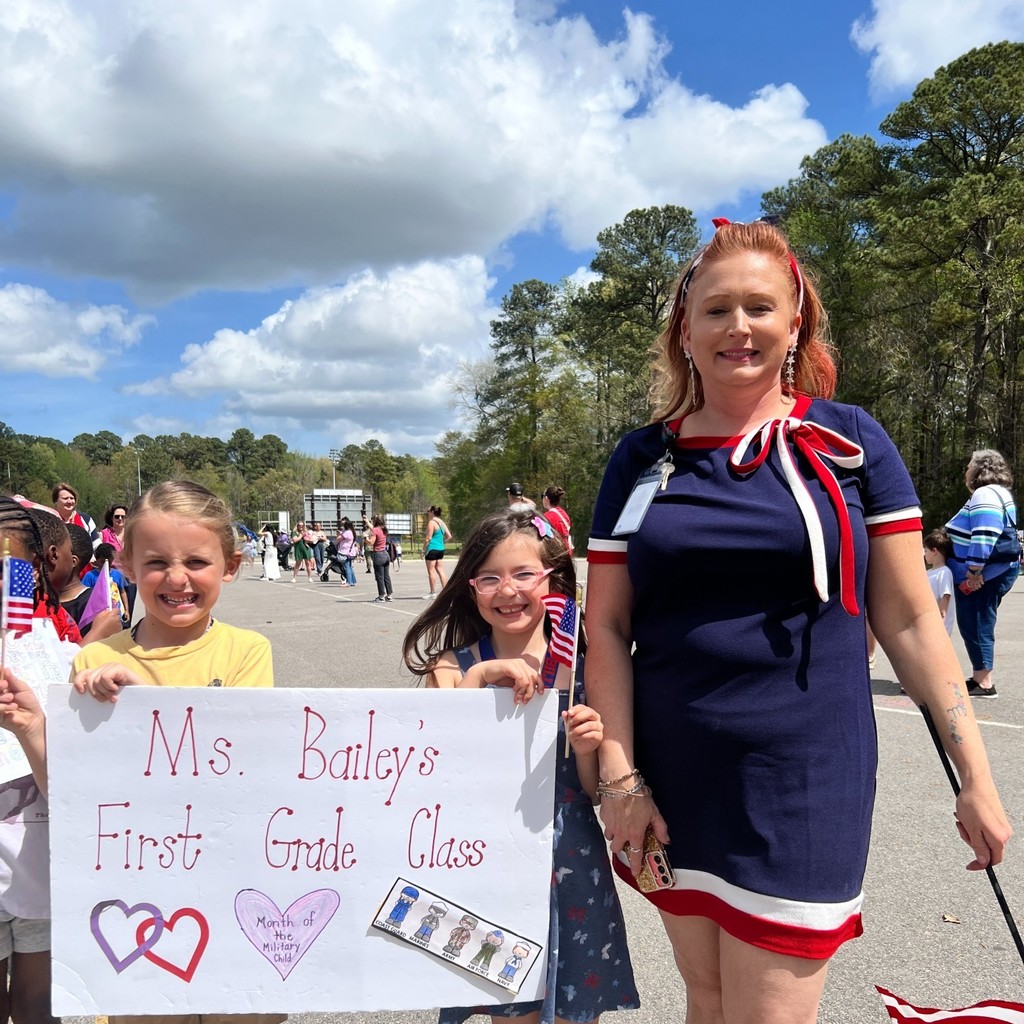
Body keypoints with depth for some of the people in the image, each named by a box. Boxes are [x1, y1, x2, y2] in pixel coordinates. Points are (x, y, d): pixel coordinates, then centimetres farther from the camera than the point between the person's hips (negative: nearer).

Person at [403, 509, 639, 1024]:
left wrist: (588, 748, -18)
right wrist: (479, 677, -25)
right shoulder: (454, 668, -5)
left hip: (571, 867, 1)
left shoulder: (584, 671, -4)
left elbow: (597, 793, 2)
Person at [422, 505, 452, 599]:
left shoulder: (432, 522, -12)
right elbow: (449, 536, 13)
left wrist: (424, 550, -10)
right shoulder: (442, 522, 12)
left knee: (431, 571, -2)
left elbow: (428, 538, -15)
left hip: (432, 549, -8)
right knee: (439, 569, 13)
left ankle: (433, 593, 1)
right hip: (441, 549, 8)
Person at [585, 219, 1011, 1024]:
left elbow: (909, 619, -1)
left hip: (802, 783, -2)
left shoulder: (849, 442, -2)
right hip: (673, 782, 3)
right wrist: (621, 776, -5)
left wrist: (976, 776, -1)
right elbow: (607, 628, 1)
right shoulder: (642, 460, 2)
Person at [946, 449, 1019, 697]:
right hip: (988, 572, 10)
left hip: (985, 573, -10)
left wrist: (974, 571, -26)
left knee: (977, 625, -5)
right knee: (974, 624, 14)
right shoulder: (992, 493, 19)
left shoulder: (985, 494, -15)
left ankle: (984, 683, 0)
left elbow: (984, 536, -26)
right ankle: (978, 678, 19)